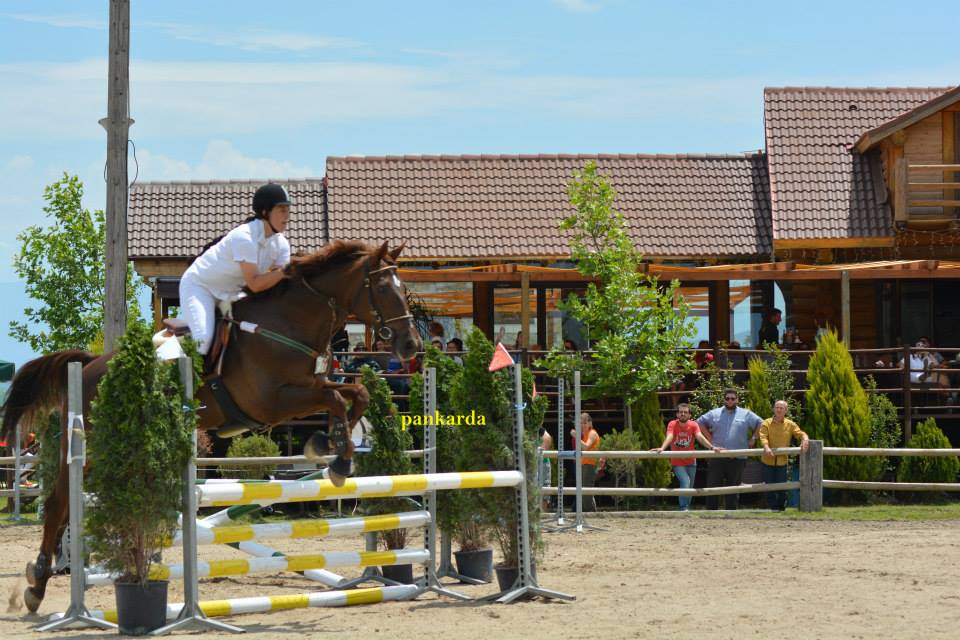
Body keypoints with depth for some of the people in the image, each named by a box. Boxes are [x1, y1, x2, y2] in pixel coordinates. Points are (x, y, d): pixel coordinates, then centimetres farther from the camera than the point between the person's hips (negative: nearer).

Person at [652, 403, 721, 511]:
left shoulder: (693, 425, -8)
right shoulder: (672, 424, -14)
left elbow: (700, 437, -22)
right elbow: (669, 437, -31)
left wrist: (711, 447, -40)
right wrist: (662, 448, -51)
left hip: (691, 462, 3)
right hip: (677, 462, -3)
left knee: (689, 487, 10)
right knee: (685, 482, -23)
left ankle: (686, 508, 27)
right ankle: (684, 509, -17)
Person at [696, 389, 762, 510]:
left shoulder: (746, 414, 8)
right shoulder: (714, 414, 11)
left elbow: (760, 423, 11)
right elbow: (700, 422, 17)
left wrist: (753, 438, 5)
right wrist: (709, 438, 9)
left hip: (737, 459, -1)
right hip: (717, 458, 1)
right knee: (712, 485, -3)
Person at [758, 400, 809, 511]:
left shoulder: (790, 425, 4)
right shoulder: (766, 423, -1)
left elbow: (800, 433, -6)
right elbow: (763, 437, -15)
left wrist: (805, 439, -30)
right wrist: (766, 447, -36)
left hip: (782, 461, 1)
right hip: (768, 461, -1)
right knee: (770, 487, 3)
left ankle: (781, 508, 20)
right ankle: (772, 508, 12)